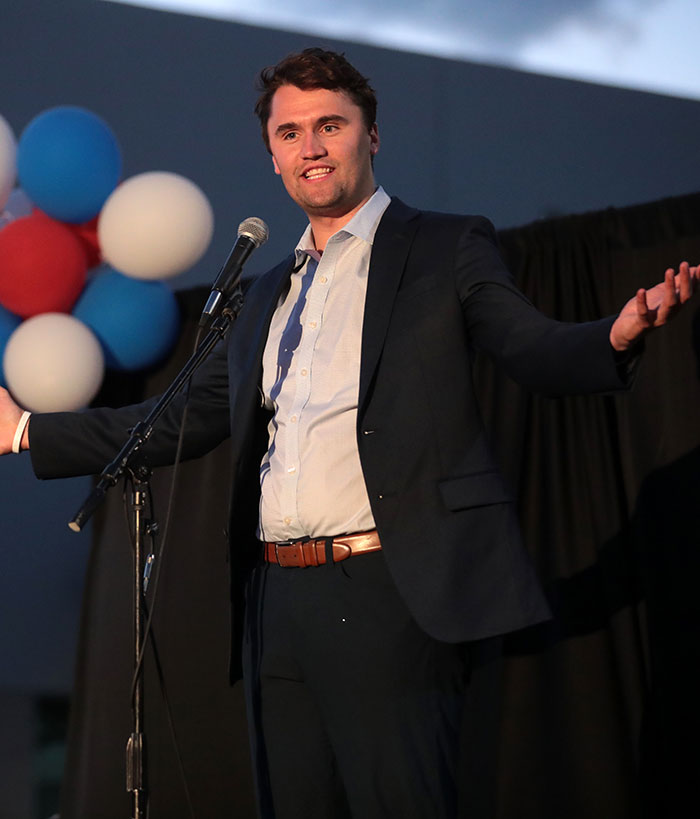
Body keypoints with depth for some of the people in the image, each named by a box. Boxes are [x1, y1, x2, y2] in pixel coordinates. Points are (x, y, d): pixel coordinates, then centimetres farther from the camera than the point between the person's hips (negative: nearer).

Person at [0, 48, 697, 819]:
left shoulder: (446, 250, 4)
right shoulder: (269, 293, 21)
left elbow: (536, 348, -8)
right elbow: (185, 418, 24)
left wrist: (618, 333, -31)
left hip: (389, 594, -6)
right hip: (276, 602, 6)